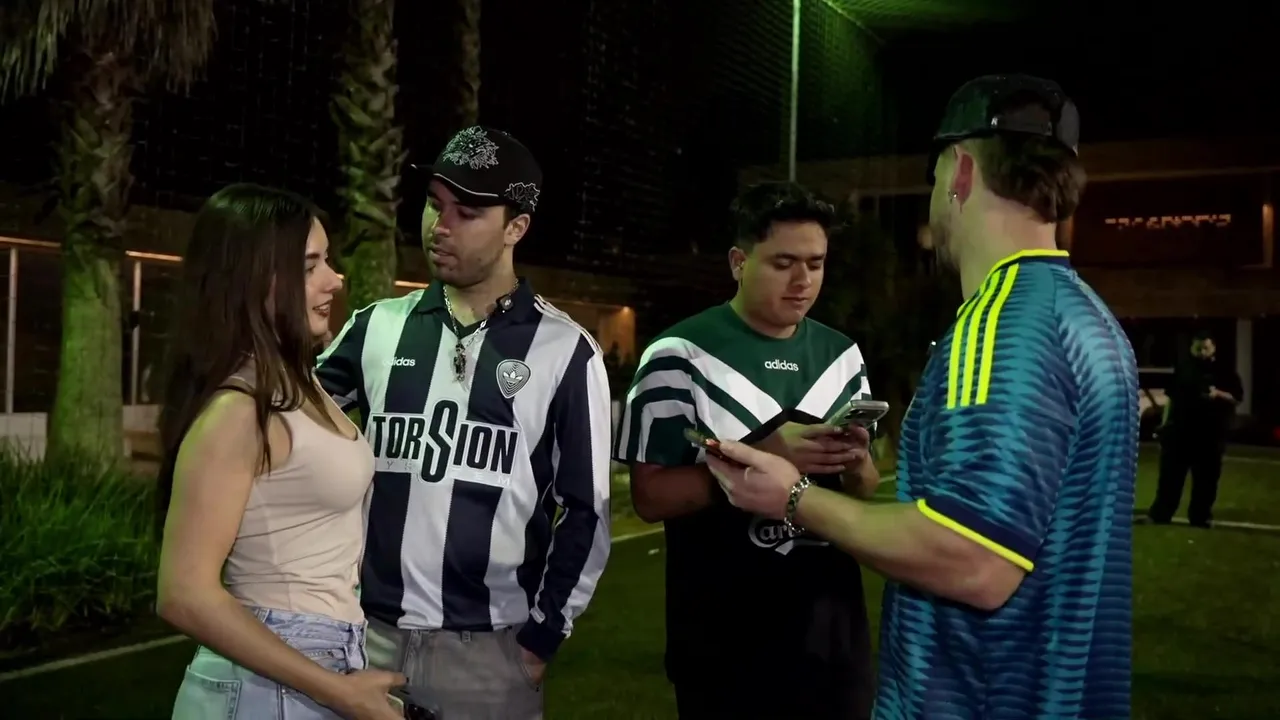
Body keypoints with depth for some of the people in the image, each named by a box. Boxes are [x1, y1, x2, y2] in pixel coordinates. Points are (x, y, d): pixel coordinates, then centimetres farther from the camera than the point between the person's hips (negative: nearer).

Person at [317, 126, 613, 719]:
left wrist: (543, 635, -2)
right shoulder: (377, 328, 2)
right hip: (369, 633, 3)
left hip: (489, 649, -2)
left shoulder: (565, 350, -5)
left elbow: (587, 511, -2)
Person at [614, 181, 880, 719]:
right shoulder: (681, 355, -11)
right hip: (723, 639, -4)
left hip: (832, 625, 5)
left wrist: (854, 463, -11)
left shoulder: (842, 355, 5)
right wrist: (762, 457, -24)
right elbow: (650, 496, -13)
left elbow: (863, 491, 12)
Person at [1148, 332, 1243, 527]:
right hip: (1179, 430, 2)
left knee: (1205, 479, 4)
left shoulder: (1224, 371, 1)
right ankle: (1159, 514, 9)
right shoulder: (1183, 367, 10)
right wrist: (1165, 422, 9)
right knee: (1169, 476, 4)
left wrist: (1219, 394, -20)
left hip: (1210, 434, -2)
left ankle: (1200, 517, 14)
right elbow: (1171, 396, 14)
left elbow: (1237, 397, -1)